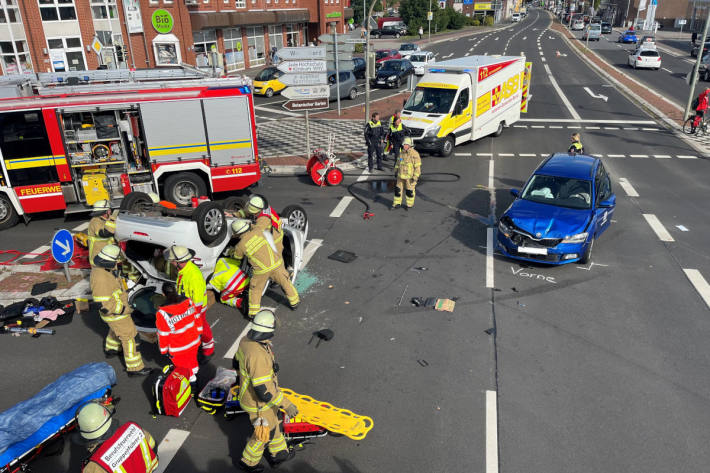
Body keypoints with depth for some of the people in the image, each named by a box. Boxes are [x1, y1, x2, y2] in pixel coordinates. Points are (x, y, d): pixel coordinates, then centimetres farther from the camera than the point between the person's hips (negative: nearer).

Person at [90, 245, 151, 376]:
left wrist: (122, 295, 17)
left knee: (116, 329, 34)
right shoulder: (101, 279, -37)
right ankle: (134, 367, 14)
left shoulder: (99, 268, -7)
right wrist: (122, 309, -22)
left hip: (118, 308, 9)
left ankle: (111, 349, 58)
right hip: (115, 313, -9)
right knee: (128, 337, 2)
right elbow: (104, 305, -32)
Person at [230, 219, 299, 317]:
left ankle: (253, 313, 23)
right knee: (285, 282, 22)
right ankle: (294, 302, 35)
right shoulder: (257, 231, -2)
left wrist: (232, 250, 37)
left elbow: (236, 256, 18)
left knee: (255, 290, 20)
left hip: (261, 270, -1)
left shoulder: (240, 246, -4)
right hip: (275, 264, 2)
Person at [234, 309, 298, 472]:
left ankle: (279, 452, 51)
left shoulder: (246, 341, -13)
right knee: (264, 433, 19)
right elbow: (264, 391, -35)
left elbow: (237, 363, 8)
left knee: (273, 423, 29)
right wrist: (286, 404, -27)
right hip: (259, 403, -8)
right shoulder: (258, 356, -41)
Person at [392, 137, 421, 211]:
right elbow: (398, 163, 18)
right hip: (401, 175, 6)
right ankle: (397, 203, 23)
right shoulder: (402, 153, 4)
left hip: (410, 176, -6)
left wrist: (415, 177, -18)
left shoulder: (414, 154, -17)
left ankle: (410, 204, 26)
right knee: (398, 189, 10)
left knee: (409, 191, 8)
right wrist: (396, 171, 19)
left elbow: (418, 166, -16)